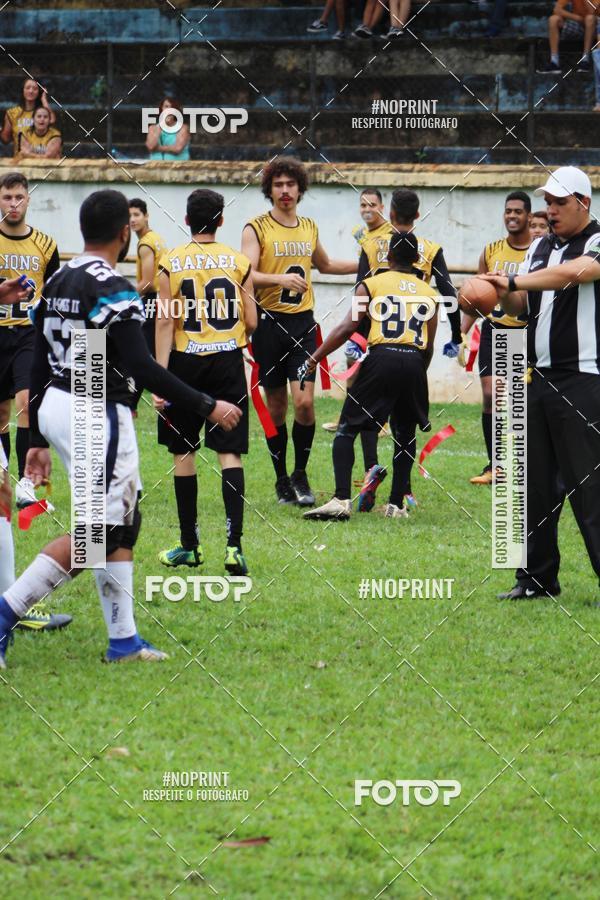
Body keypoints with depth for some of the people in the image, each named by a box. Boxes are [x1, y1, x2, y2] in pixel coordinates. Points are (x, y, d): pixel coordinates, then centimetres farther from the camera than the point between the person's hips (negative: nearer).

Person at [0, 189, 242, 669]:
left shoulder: (58, 283, 11)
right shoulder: (113, 288, -15)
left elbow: (39, 368, 14)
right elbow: (142, 367, -20)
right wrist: (207, 406, -14)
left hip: (55, 408, 9)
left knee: (124, 522, 14)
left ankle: (123, 638, 13)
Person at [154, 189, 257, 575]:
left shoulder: (172, 263, -3)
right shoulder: (239, 262, -1)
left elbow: (165, 323, -7)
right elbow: (251, 324, -1)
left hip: (186, 362, 0)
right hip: (228, 360, 0)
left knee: (184, 453, 10)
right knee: (230, 453, -1)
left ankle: (189, 545, 15)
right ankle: (234, 542, -15)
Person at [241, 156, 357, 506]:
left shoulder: (309, 228, 13)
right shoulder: (257, 229, -2)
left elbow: (324, 264, 33)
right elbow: (247, 275, -15)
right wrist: (281, 278, -30)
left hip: (303, 322, 3)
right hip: (270, 322, -3)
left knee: (304, 402, -10)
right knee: (276, 406, 4)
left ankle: (300, 474, 6)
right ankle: (282, 480, 16)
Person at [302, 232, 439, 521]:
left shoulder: (372, 285, 9)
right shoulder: (429, 293, 18)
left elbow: (346, 328, -1)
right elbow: (429, 346, 16)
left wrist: (313, 360, 3)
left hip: (382, 357, -3)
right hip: (414, 361, 3)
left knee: (347, 430, 3)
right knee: (405, 432, 21)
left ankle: (342, 500, -13)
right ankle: (397, 505, 16)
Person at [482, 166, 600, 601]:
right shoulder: (540, 247, 17)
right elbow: (520, 304, 13)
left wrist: (514, 281, -26)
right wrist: (506, 293, -9)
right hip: (540, 379, 7)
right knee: (536, 483, 9)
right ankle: (538, 578, 17)